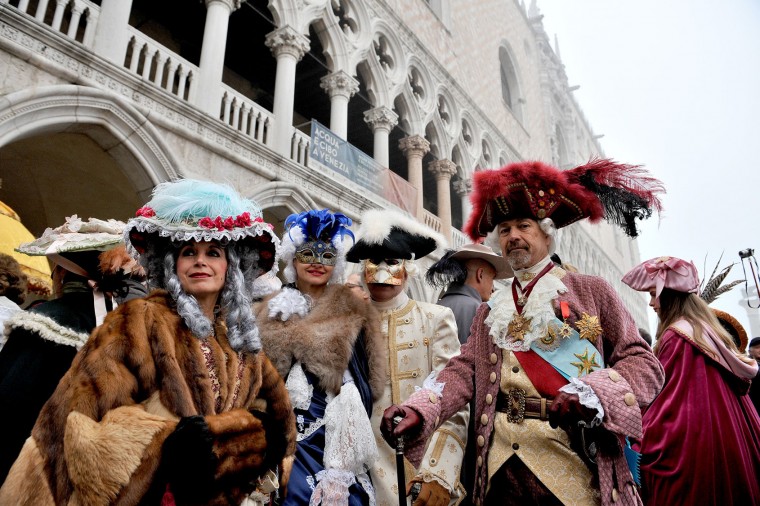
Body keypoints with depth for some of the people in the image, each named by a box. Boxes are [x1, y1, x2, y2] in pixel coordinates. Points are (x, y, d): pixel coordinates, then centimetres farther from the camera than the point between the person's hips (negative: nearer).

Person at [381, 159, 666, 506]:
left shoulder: (591, 291, 3)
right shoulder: (490, 312, 12)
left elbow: (644, 363, -2)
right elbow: (464, 370, 2)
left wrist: (591, 392, -22)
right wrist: (419, 410, -17)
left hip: (573, 465, -2)